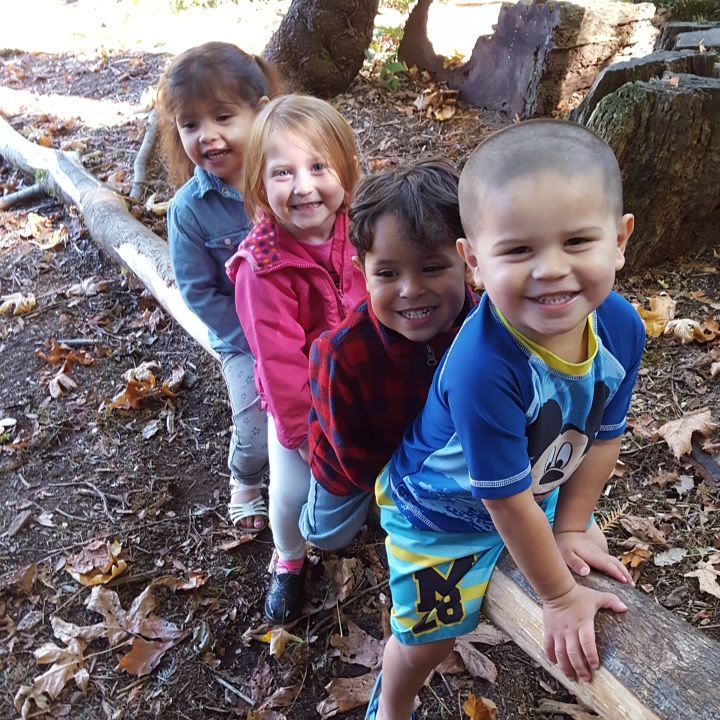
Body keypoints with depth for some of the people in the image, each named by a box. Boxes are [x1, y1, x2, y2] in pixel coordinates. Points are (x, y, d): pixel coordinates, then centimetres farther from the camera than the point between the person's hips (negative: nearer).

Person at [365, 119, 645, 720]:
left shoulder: (621, 327, -24)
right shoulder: (484, 367, -43)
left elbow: (603, 435, -7)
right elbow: (508, 502, -29)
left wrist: (572, 526, 1)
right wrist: (560, 597, -15)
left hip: (541, 489, 6)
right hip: (440, 511, -5)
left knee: (594, 562, 28)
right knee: (430, 637, 12)